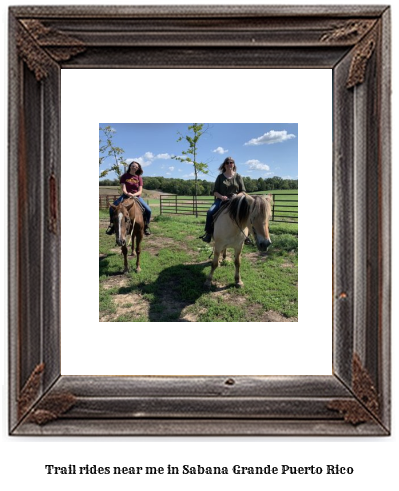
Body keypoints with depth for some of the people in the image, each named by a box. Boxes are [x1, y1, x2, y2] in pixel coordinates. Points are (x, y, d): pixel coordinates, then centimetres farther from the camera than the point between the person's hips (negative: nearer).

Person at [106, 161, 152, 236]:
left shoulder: (139, 178, 5)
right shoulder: (124, 176, 3)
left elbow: (140, 191, -3)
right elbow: (123, 189, -6)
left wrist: (134, 194, -23)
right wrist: (127, 193, -28)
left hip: (136, 196, 1)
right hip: (126, 195, 0)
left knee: (148, 210, -19)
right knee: (112, 208, -21)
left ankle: (146, 226, 1)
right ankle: (112, 225, -4)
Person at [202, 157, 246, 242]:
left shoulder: (238, 177, 9)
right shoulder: (220, 177, 8)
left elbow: (243, 191, 8)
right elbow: (215, 192, 7)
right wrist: (221, 197, -13)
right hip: (221, 200, 1)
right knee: (210, 211, -26)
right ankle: (208, 233, -13)